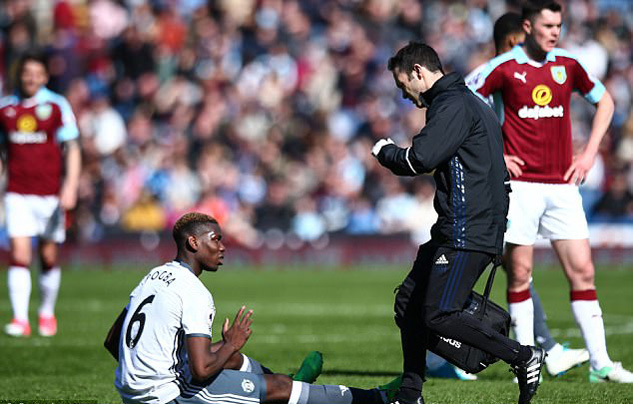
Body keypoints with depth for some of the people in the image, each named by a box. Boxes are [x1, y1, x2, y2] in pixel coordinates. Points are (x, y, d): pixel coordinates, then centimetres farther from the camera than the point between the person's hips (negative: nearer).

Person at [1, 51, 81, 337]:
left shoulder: (57, 106, -1)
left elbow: (71, 149, 0)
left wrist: (70, 187, -10)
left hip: (49, 193, -1)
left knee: (49, 257, 6)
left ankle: (47, 314, 25)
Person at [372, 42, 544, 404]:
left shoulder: (453, 104, -11)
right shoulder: (468, 102, 22)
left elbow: (421, 159, -20)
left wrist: (385, 152, -2)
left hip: (468, 234, -11)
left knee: (439, 314, -15)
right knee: (409, 300, 13)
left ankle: (524, 357, -9)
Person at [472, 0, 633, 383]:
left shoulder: (568, 66, 7)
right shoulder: (505, 68, -4)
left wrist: (589, 154, 11)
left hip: (562, 185, 3)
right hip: (521, 183, -3)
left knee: (583, 272, 0)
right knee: (520, 274, 0)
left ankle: (600, 363, 2)